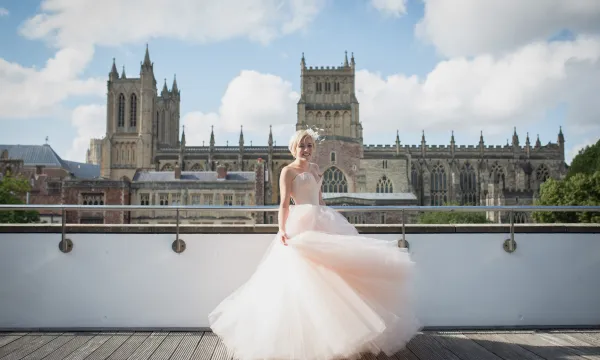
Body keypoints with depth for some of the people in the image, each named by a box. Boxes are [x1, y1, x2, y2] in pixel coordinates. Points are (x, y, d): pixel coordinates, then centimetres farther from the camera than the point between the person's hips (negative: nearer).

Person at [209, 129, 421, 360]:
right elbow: (284, 204, -12)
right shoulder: (288, 171, -4)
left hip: (321, 224, 8)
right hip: (302, 226, -8)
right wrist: (282, 230, -25)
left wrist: (329, 220, 23)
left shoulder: (315, 168, 17)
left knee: (330, 272, 4)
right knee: (304, 277, -8)